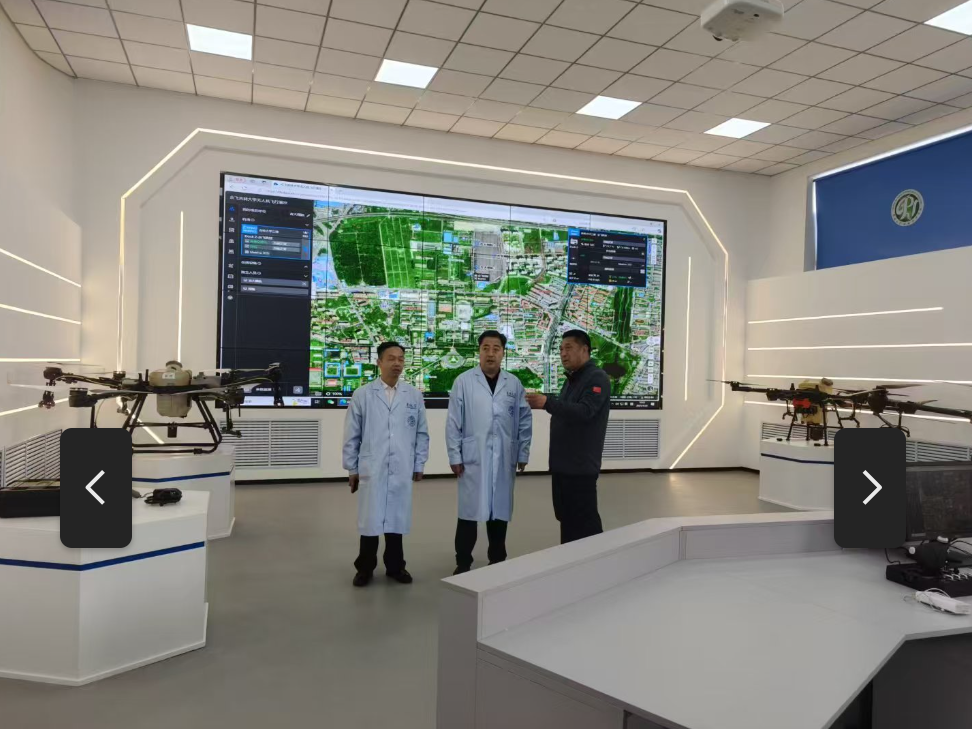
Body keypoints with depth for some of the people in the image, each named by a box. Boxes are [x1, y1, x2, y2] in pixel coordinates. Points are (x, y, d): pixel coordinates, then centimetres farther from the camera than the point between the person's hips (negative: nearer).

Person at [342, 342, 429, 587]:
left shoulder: (414, 395, 4)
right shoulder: (362, 395, -1)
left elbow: (422, 433, 8)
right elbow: (352, 435, 3)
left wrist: (419, 464, 6)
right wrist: (352, 468, 3)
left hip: (402, 470, 2)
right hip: (371, 470, -1)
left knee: (397, 519, 9)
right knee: (370, 519, 5)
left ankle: (395, 566, 26)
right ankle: (365, 568, 21)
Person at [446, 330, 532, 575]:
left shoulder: (514, 384, 5)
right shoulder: (464, 381, -1)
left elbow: (525, 420, 8)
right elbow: (453, 422, -2)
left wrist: (523, 453, 5)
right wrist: (454, 456, -5)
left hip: (504, 458, 2)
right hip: (473, 458, -2)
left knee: (500, 510, 10)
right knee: (470, 510, 2)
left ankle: (498, 560, 25)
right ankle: (463, 563, 15)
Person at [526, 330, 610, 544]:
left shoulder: (597, 378, -12)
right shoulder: (572, 379, 17)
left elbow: (584, 412, -27)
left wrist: (548, 403, -35)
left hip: (581, 465, -9)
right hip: (563, 463, 9)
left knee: (585, 520, -4)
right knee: (566, 518, 15)